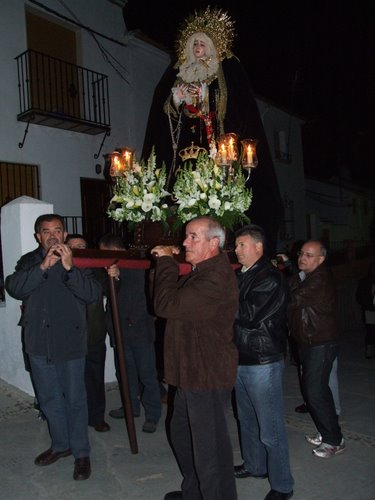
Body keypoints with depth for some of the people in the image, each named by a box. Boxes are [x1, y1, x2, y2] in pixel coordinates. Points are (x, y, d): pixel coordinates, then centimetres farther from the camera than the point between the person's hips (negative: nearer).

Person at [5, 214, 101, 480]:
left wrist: (69, 268, -27)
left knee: (75, 399, 4)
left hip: (70, 342, -3)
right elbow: (14, 287, -12)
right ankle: (61, 444, 36)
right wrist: (43, 267, -25)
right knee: (49, 399, 17)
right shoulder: (29, 261, 5)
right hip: (39, 343, 4)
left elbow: (95, 293, -16)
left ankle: (81, 453, 20)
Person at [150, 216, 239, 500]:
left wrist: (166, 261, -18)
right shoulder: (202, 272, 11)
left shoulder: (215, 279, -26)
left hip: (207, 379, -11)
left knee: (209, 450, 2)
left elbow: (166, 305, -30)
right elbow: (174, 301, 16)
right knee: (182, 435, 26)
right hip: (192, 373, 11)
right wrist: (167, 262, 3)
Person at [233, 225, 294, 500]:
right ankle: (254, 465, 39)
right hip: (241, 359, 8)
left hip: (263, 362, -8)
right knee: (248, 420, 21)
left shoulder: (272, 279, -15)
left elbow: (250, 316, -25)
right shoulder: (241, 275, 11)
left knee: (270, 428, 3)